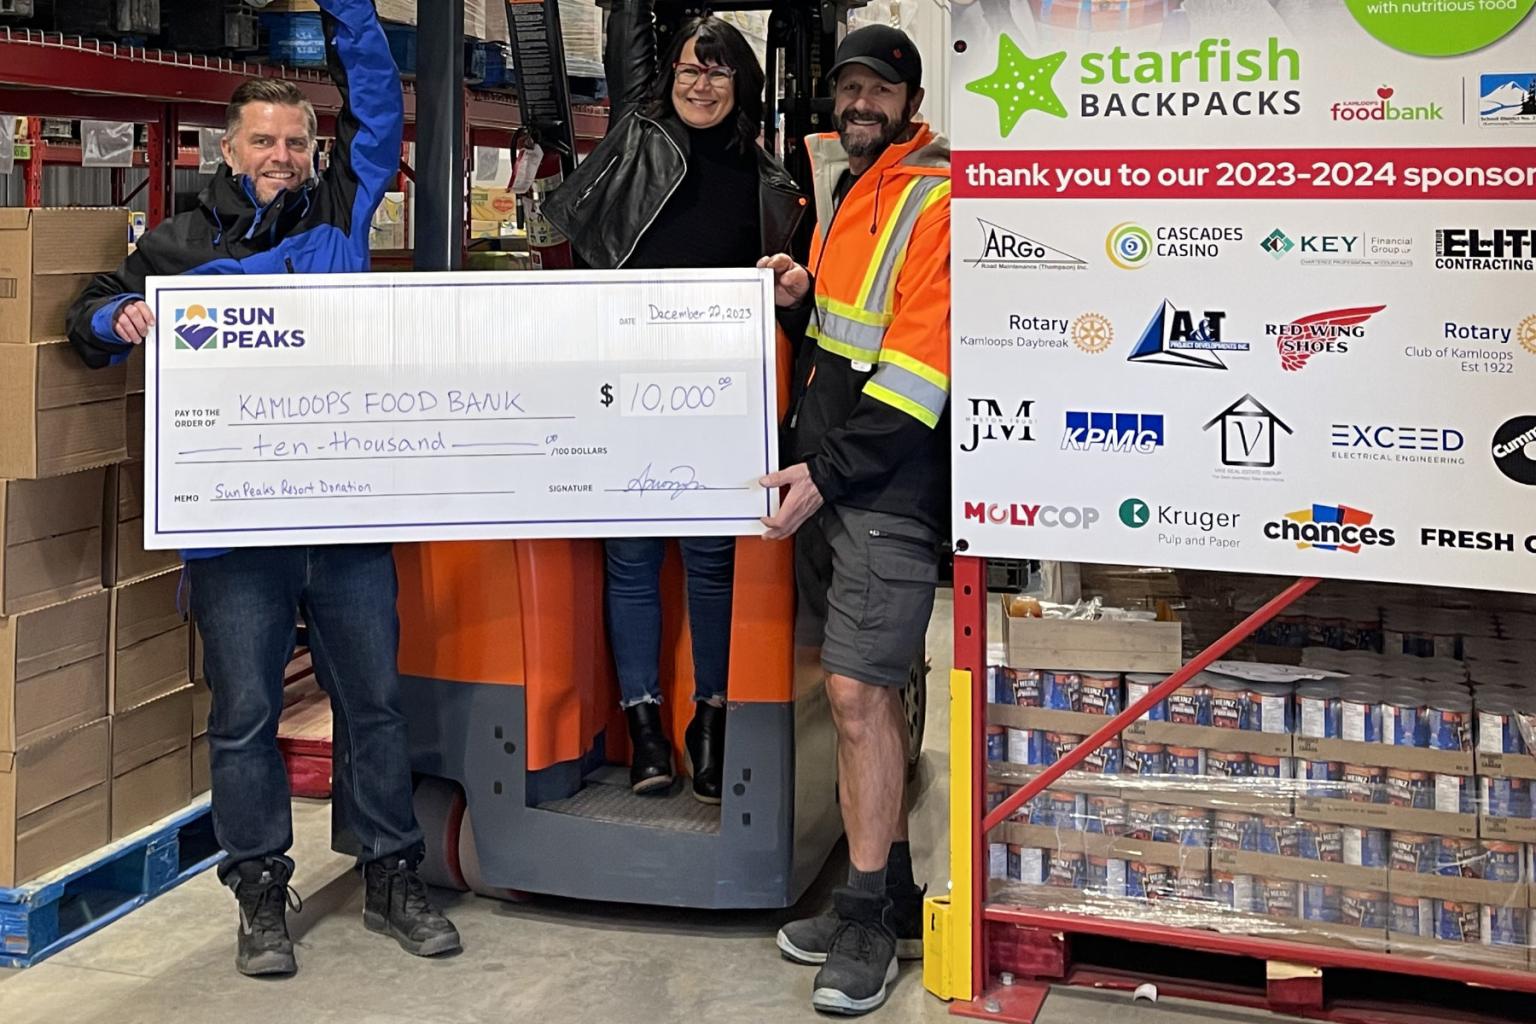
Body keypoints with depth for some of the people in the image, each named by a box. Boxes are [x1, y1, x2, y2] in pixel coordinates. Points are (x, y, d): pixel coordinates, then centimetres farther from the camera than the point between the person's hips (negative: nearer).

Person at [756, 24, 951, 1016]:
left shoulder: (934, 199, -11)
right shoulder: (843, 184, 17)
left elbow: (919, 365, -18)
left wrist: (829, 472, -19)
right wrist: (804, 291, 7)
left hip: (890, 488, -8)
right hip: (824, 477, 8)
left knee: (858, 692, -9)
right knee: (868, 691, 13)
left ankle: (868, 924, 2)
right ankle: (891, 895, 23)